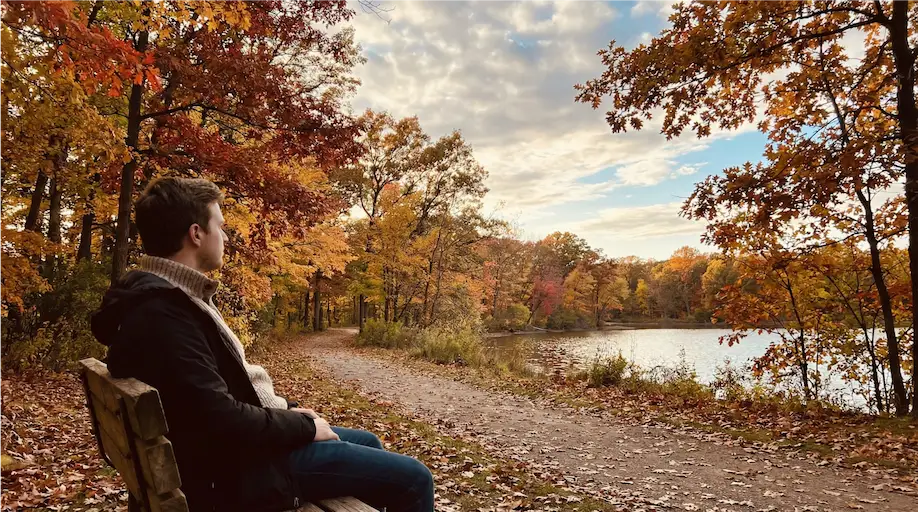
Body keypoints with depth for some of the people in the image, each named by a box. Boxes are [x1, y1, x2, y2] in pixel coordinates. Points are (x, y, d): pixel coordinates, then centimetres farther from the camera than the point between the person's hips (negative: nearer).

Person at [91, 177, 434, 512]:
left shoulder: (169, 298, 9)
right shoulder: (161, 313, -26)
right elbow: (224, 420, -29)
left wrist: (286, 410, 7)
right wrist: (305, 425, -14)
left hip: (234, 445, 11)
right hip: (234, 470, -11)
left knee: (367, 442, 24)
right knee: (414, 479, -8)